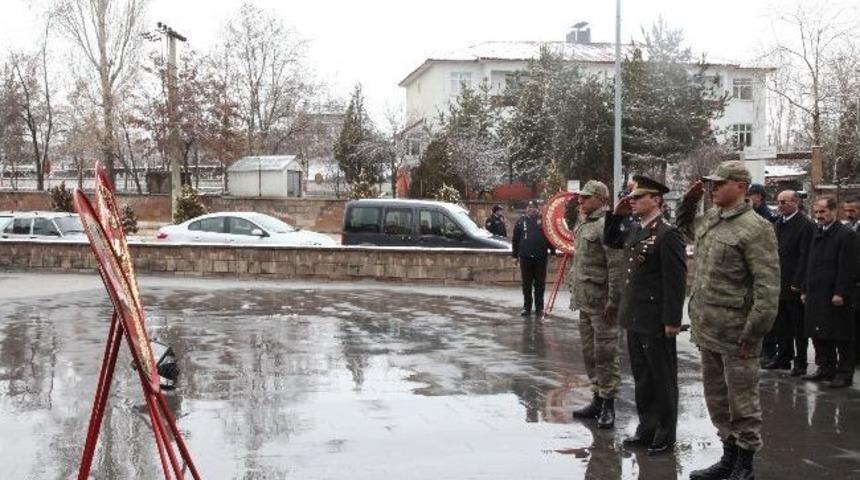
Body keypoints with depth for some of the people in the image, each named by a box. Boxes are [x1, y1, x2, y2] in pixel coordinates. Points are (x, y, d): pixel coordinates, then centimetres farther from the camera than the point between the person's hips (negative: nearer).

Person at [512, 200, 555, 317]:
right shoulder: (521, 221, 6)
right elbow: (515, 239, 8)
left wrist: (552, 250, 2)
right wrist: (515, 254, 7)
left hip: (540, 256, -1)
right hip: (525, 256, 1)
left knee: (540, 283, 4)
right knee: (526, 283, 7)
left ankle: (539, 307, 12)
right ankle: (527, 306, 17)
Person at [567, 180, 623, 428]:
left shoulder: (606, 225, -14)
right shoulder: (582, 224, 15)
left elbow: (616, 266, -20)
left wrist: (613, 301, -22)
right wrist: (575, 291, 20)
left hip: (601, 302, -10)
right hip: (584, 301, 10)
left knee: (605, 353, -2)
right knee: (589, 353, 15)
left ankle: (608, 405, 6)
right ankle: (597, 400, 26)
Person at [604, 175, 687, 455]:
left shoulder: (667, 233, -15)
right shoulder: (635, 229, 9)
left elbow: (676, 281, -17)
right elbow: (610, 242, 27)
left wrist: (672, 320, -18)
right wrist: (616, 215, 11)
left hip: (656, 320, -8)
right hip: (633, 316, 8)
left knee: (662, 379, 6)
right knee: (641, 376, 16)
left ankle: (665, 435, 18)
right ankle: (646, 428, 28)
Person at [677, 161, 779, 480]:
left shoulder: (756, 228, -14)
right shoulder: (709, 219, 10)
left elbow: (768, 286, -18)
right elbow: (684, 226, 35)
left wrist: (752, 333, -19)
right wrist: (689, 200, 16)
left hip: (735, 333, -8)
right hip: (707, 330, 8)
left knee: (742, 402, 5)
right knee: (716, 398, 18)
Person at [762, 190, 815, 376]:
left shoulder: (805, 225, -11)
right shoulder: (779, 223, 13)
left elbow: (805, 256, -15)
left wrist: (797, 283, -18)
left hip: (795, 285, -7)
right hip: (779, 284, 7)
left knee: (798, 325, 3)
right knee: (781, 324, 12)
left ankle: (800, 362, 11)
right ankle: (784, 357, 22)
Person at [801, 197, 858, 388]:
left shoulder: (846, 235, -9)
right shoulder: (818, 234, 15)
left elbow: (847, 268, -15)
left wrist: (840, 293, -18)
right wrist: (806, 290, 15)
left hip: (836, 297, -8)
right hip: (816, 296, 8)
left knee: (842, 337, 1)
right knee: (819, 335, 12)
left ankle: (844, 373, 9)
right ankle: (826, 368, 24)